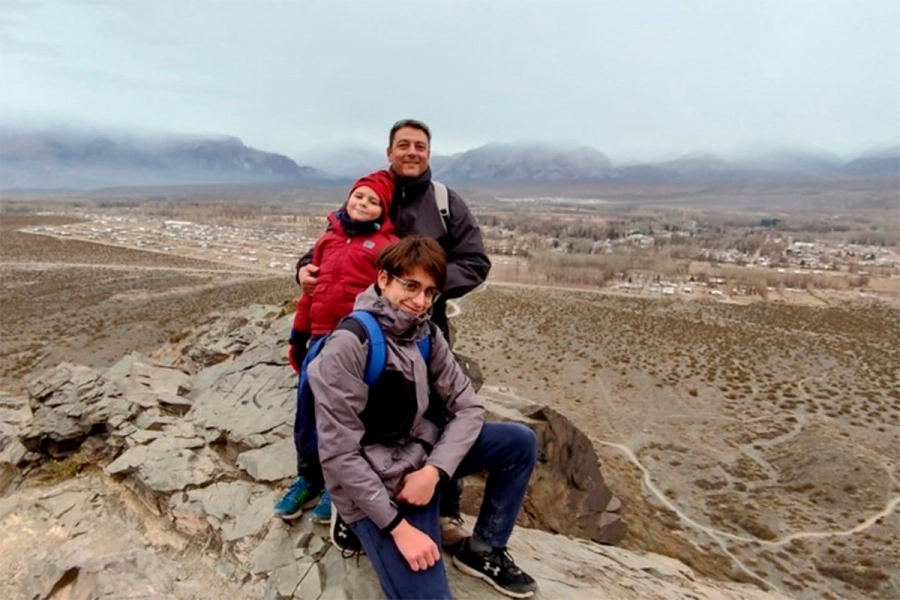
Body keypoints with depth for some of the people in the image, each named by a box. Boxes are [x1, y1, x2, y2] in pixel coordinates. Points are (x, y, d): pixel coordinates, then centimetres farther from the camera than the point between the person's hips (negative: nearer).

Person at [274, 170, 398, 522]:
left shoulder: (387, 244, -3)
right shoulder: (328, 238, 14)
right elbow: (312, 290, 17)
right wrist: (298, 335, 16)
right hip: (321, 340, 6)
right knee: (308, 414, 13)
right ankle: (308, 480, 33)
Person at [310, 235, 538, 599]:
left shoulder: (427, 333, -2)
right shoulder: (349, 345, -23)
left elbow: (467, 407, -2)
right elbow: (339, 454, -22)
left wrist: (434, 469, -18)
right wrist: (398, 526, -20)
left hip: (422, 456, 7)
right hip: (372, 483, -7)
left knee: (520, 442, -1)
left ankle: (484, 551, 14)